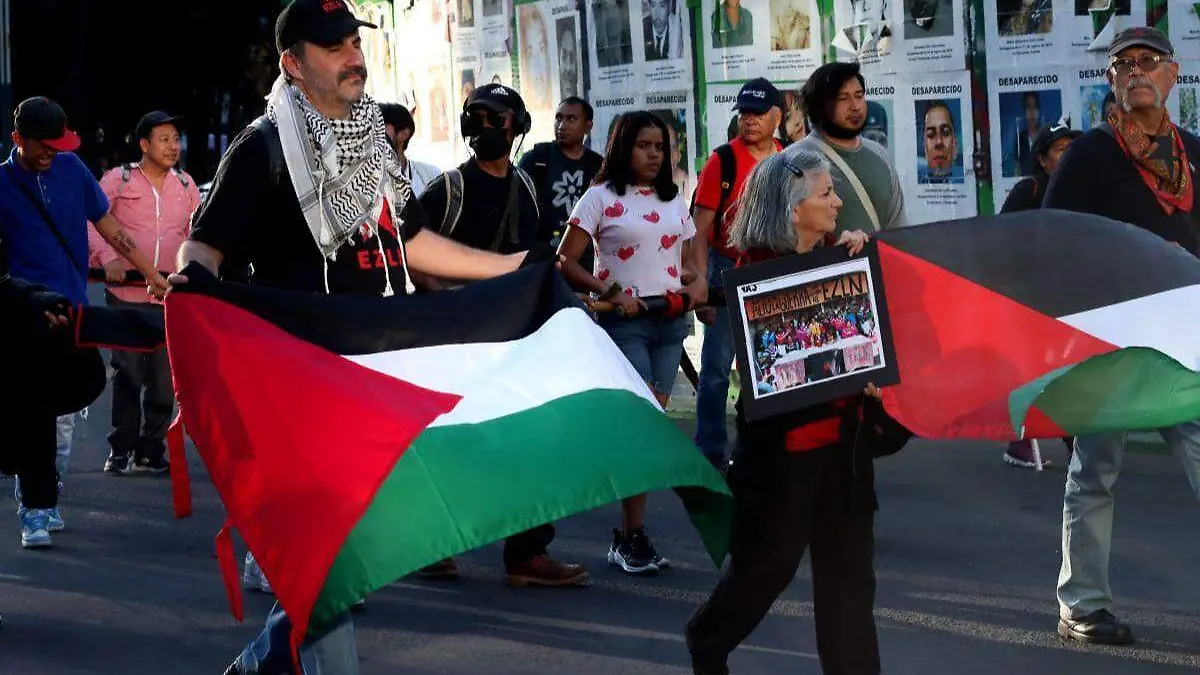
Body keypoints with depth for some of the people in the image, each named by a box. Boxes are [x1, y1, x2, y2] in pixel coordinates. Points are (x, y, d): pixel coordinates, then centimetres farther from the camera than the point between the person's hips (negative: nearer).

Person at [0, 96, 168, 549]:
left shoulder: (70, 168, 8)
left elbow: (108, 226, 15)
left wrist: (150, 273, 15)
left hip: (73, 310, 4)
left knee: (64, 415, 8)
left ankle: (42, 500, 19)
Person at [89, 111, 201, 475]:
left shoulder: (186, 185, 10)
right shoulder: (119, 179, -1)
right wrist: (107, 256, -18)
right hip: (126, 295, -3)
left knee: (164, 379, 4)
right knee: (127, 374, 3)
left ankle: (151, 451, 14)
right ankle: (121, 449, 14)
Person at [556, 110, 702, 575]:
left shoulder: (673, 201, 16)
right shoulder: (602, 197, -1)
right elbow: (565, 262, -5)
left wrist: (693, 281, -1)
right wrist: (610, 292, -17)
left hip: (670, 320, 6)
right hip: (623, 321, -6)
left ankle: (628, 534, 10)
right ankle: (633, 536, -8)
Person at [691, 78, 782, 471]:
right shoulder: (723, 161, -5)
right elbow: (700, 229, -7)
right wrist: (701, 288, -13)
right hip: (727, 272, -4)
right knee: (717, 367, -2)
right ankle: (710, 453, 6)